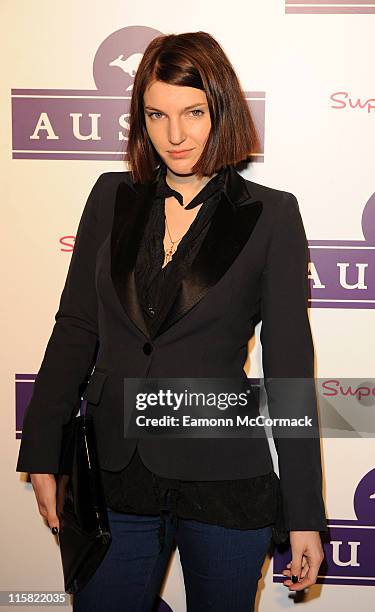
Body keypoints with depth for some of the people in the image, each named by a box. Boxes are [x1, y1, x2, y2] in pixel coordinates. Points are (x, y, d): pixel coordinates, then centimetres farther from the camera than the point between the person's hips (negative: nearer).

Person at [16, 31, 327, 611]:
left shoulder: (271, 215, -5)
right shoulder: (112, 198, 3)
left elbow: (288, 365, -5)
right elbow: (75, 329, 7)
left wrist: (305, 516, -6)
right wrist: (42, 455, 4)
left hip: (222, 479, -2)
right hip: (117, 472, 3)